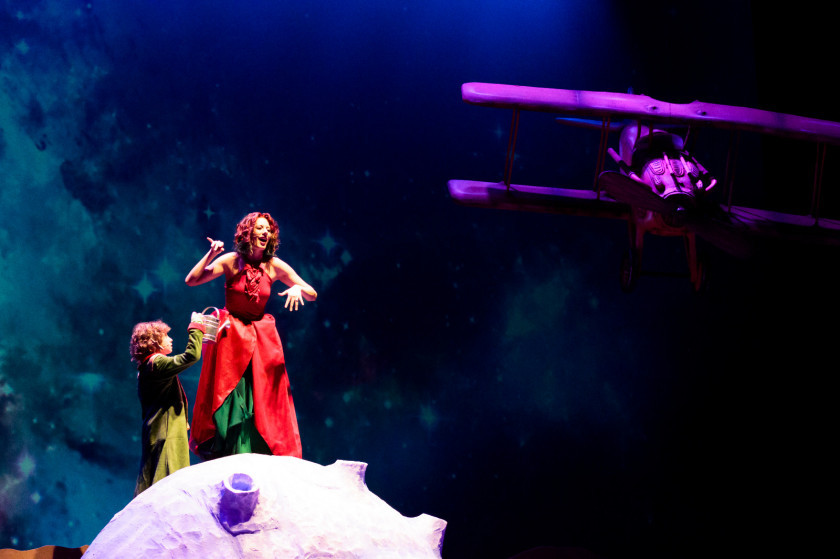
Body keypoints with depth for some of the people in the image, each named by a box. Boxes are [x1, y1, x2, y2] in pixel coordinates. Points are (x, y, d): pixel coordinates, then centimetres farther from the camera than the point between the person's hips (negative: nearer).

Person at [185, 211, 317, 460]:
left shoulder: (275, 266, -5)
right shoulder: (232, 261, -10)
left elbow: (312, 294, -1)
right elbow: (191, 281, -16)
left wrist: (298, 289, -23)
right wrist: (210, 254, -26)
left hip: (261, 337, 2)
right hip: (230, 336, -2)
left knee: (262, 401, 0)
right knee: (227, 399, 0)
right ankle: (226, 462, 7)